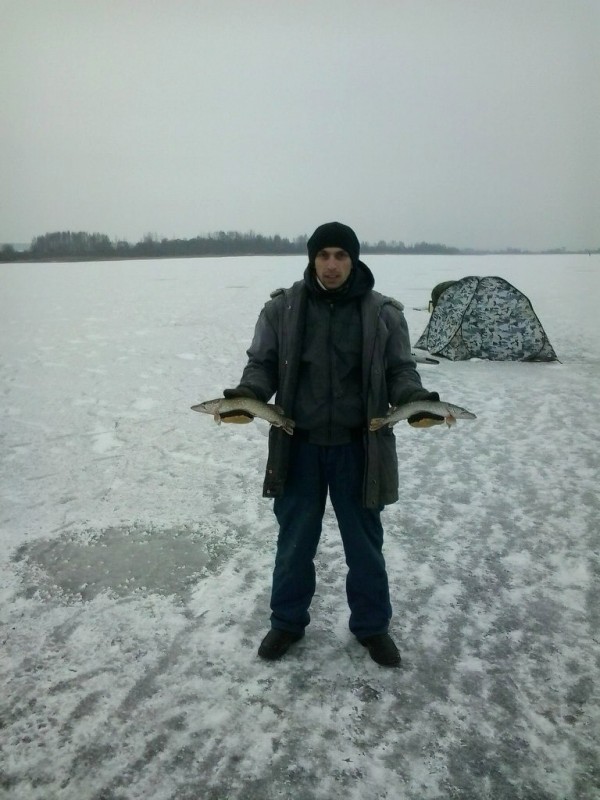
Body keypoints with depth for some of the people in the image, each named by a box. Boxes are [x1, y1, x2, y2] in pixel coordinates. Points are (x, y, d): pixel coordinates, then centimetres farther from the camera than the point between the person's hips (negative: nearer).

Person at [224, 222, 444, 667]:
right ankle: (288, 621, 37)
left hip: (358, 448, 0)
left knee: (365, 542, 15)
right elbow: (262, 364, 1)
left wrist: (416, 402, -20)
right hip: (298, 447, 1)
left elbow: (400, 371, 1)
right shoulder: (282, 308, -2)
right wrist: (246, 395, -20)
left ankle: (372, 625, 36)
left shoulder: (383, 314, -2)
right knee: (294, 541, 15)